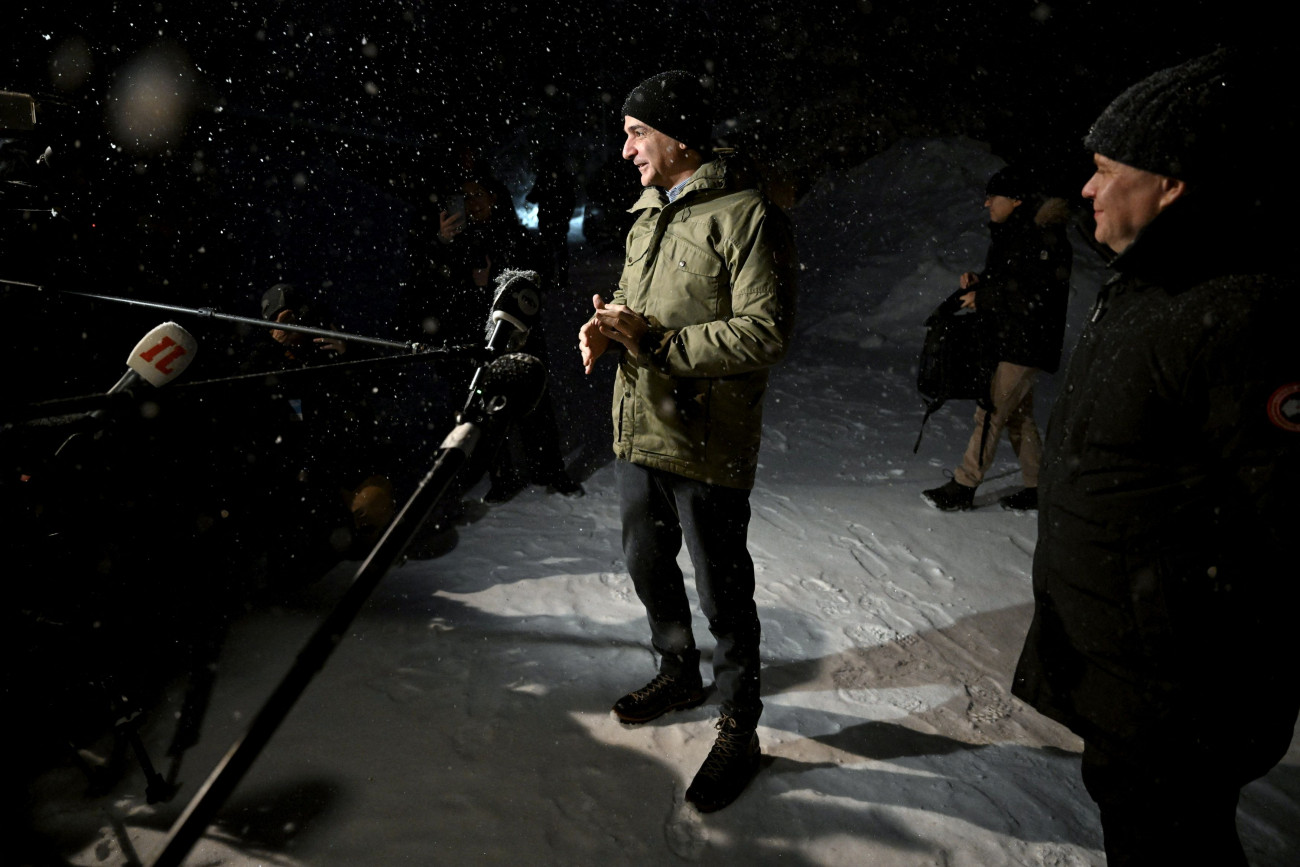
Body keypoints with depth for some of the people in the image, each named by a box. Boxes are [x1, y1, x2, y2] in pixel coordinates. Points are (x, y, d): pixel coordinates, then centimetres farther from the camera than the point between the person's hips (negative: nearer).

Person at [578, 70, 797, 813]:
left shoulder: (746, 216, -13)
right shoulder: (649, 214, 14)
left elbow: (765, 334, -19)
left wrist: (652, 339, -21)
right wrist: (608, 325, -1)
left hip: (707, 444, -8)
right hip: (639, 428, 9)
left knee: (723, 591, 3)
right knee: (648, 565, 21)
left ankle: (740, 728, 23)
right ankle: (680, 673, 45)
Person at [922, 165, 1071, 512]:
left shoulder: (1044, 237, -17)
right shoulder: (1012, 234, 14)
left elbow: (1036, 296, -23)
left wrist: (984, 298, -19)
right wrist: (979, 281, 5)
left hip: (1024, 345, -10)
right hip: (1006, 341, 10)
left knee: (991, 412, -8)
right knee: (1018, 416, 15)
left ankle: (963, 487, -2)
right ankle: (1038, 487, 25)